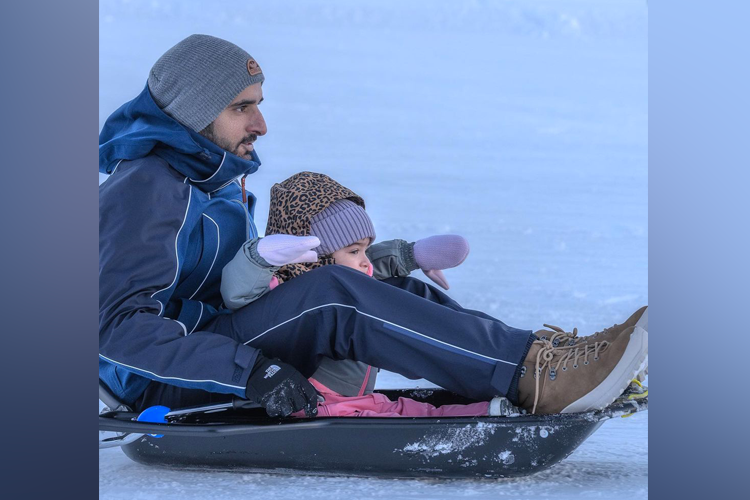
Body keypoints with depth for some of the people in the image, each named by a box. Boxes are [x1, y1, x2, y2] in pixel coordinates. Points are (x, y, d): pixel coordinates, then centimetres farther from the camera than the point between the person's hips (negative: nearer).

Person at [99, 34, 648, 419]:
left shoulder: (219, 174, 15)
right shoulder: (145, 189, -18)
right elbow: (121, 328, -28)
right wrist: (250, 371, -35)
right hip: (162, 383, -10)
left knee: (394, 289, -1)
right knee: (331, 297, -30)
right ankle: (536, 377, -39)